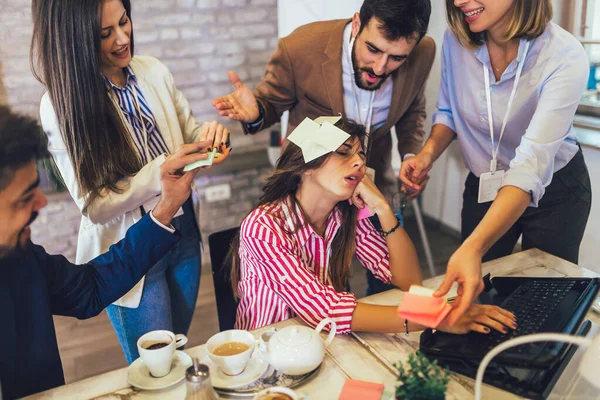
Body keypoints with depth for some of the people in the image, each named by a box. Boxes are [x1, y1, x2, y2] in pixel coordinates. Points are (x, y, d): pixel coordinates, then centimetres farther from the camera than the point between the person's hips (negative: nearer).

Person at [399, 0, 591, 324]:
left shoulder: (564, 57, -28)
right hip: (483, 186, 3)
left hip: (553, 190, -3)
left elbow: (530, 166, -38)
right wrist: (428, 153, -21)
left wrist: (473, 248, -50)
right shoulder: (457, 38, -16)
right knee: (474, 295, 15)